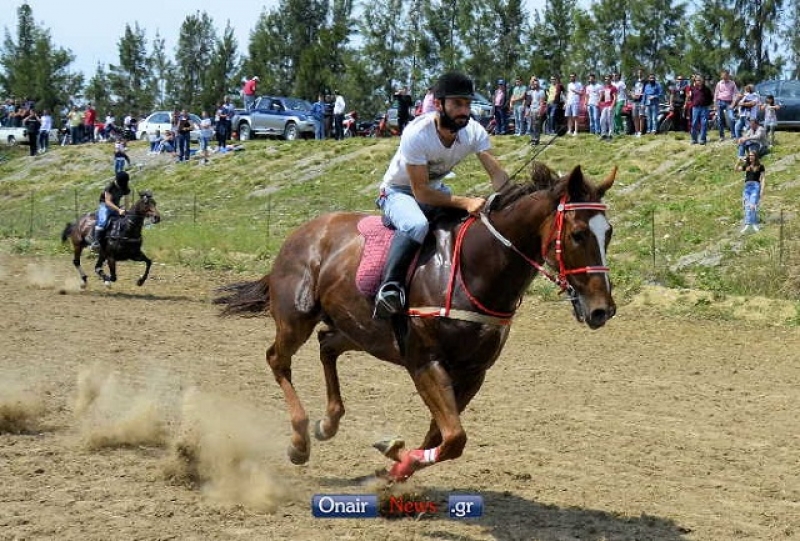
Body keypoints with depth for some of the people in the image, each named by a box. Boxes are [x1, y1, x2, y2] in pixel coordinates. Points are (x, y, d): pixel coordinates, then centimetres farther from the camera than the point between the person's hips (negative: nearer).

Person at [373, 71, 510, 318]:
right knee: (417, 226, -38)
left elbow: (497, 173, -21)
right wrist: (464, 202, -43)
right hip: (399, 191, -6)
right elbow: (421, 193, -32)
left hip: (436, 188, 6)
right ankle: (389, 288, -28)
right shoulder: (417, 134, -32)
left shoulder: (473, 131, -17)